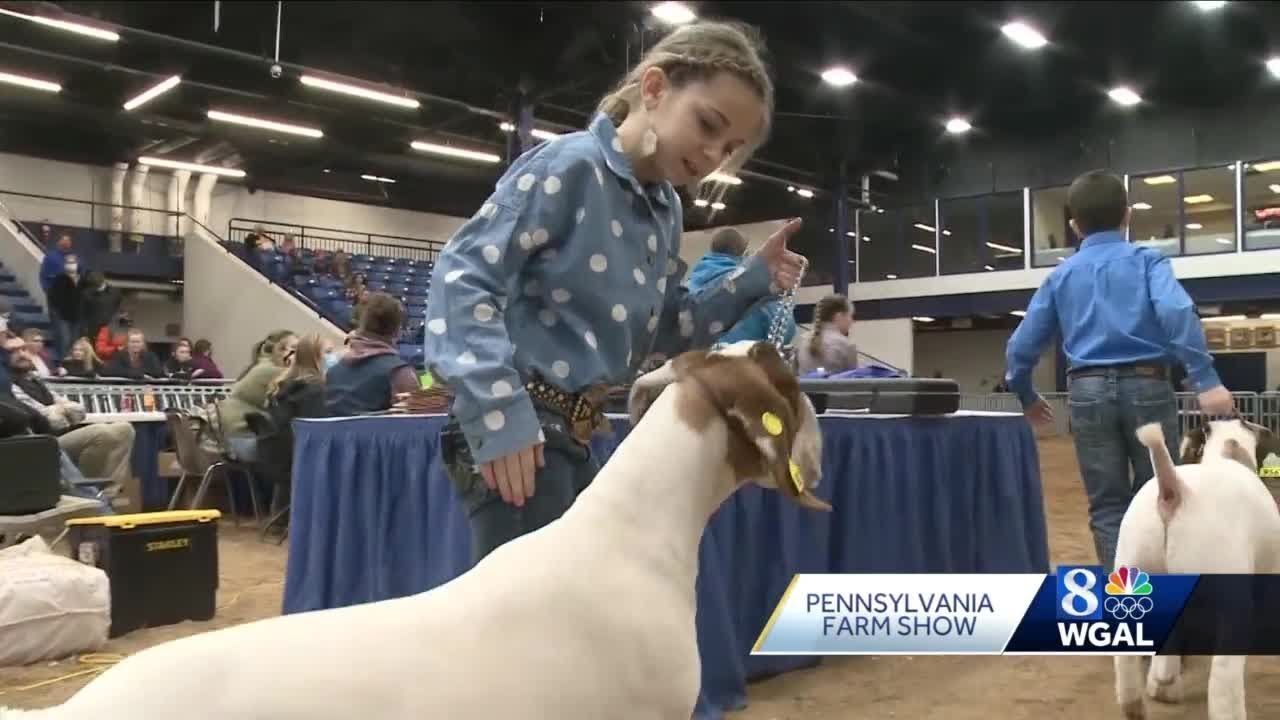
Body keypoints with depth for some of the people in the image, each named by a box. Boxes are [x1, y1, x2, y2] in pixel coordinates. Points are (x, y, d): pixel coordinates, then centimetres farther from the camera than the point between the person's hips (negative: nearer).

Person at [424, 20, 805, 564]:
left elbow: (664, 332, 17)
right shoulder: (569, 167, -13)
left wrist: (753, 282, 5)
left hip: (574, 434, 9)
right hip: (517, 427, -9)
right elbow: (463, 276, -20)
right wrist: (498, 409, -27)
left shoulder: (667, 211, 12)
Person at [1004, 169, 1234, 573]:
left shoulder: (1061, 276, 12)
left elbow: (1021, 345, 11)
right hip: (1145, 386, -2)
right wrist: (1206, 380, -20)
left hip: (1089, 391, 2)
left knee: (1107, 507, 7)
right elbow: (1176, 313, -16)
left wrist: (1026, 396, 27)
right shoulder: (1146, 261, 5)